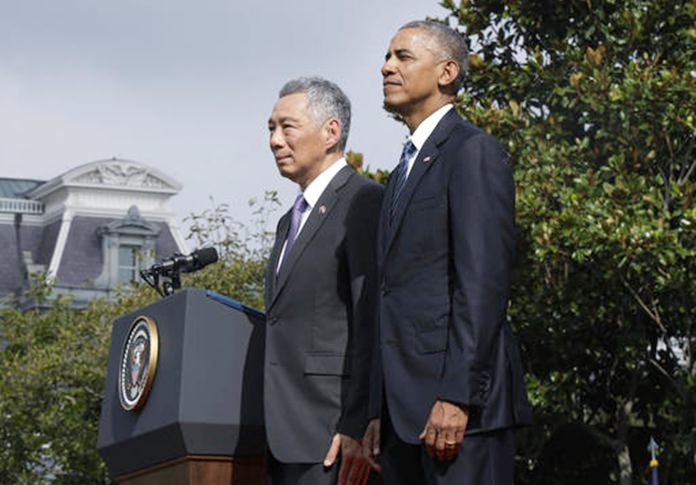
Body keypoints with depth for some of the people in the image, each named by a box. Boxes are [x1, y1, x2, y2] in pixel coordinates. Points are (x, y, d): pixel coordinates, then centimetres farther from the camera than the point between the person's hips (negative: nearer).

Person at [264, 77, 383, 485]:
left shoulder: (365, 203, -6)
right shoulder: (292, 221, 23)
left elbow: (372, 326, -14)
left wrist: (357, 429, -20)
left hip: (330, 435, -9)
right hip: (285, 437, 9)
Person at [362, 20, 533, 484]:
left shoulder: (474, 151, -4)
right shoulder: (406, 170, 24)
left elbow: (484, 282, -15)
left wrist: (458, 396, -21)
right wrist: (379, 412, 17)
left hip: (461, 400, -9)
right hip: (405, 410, 9)